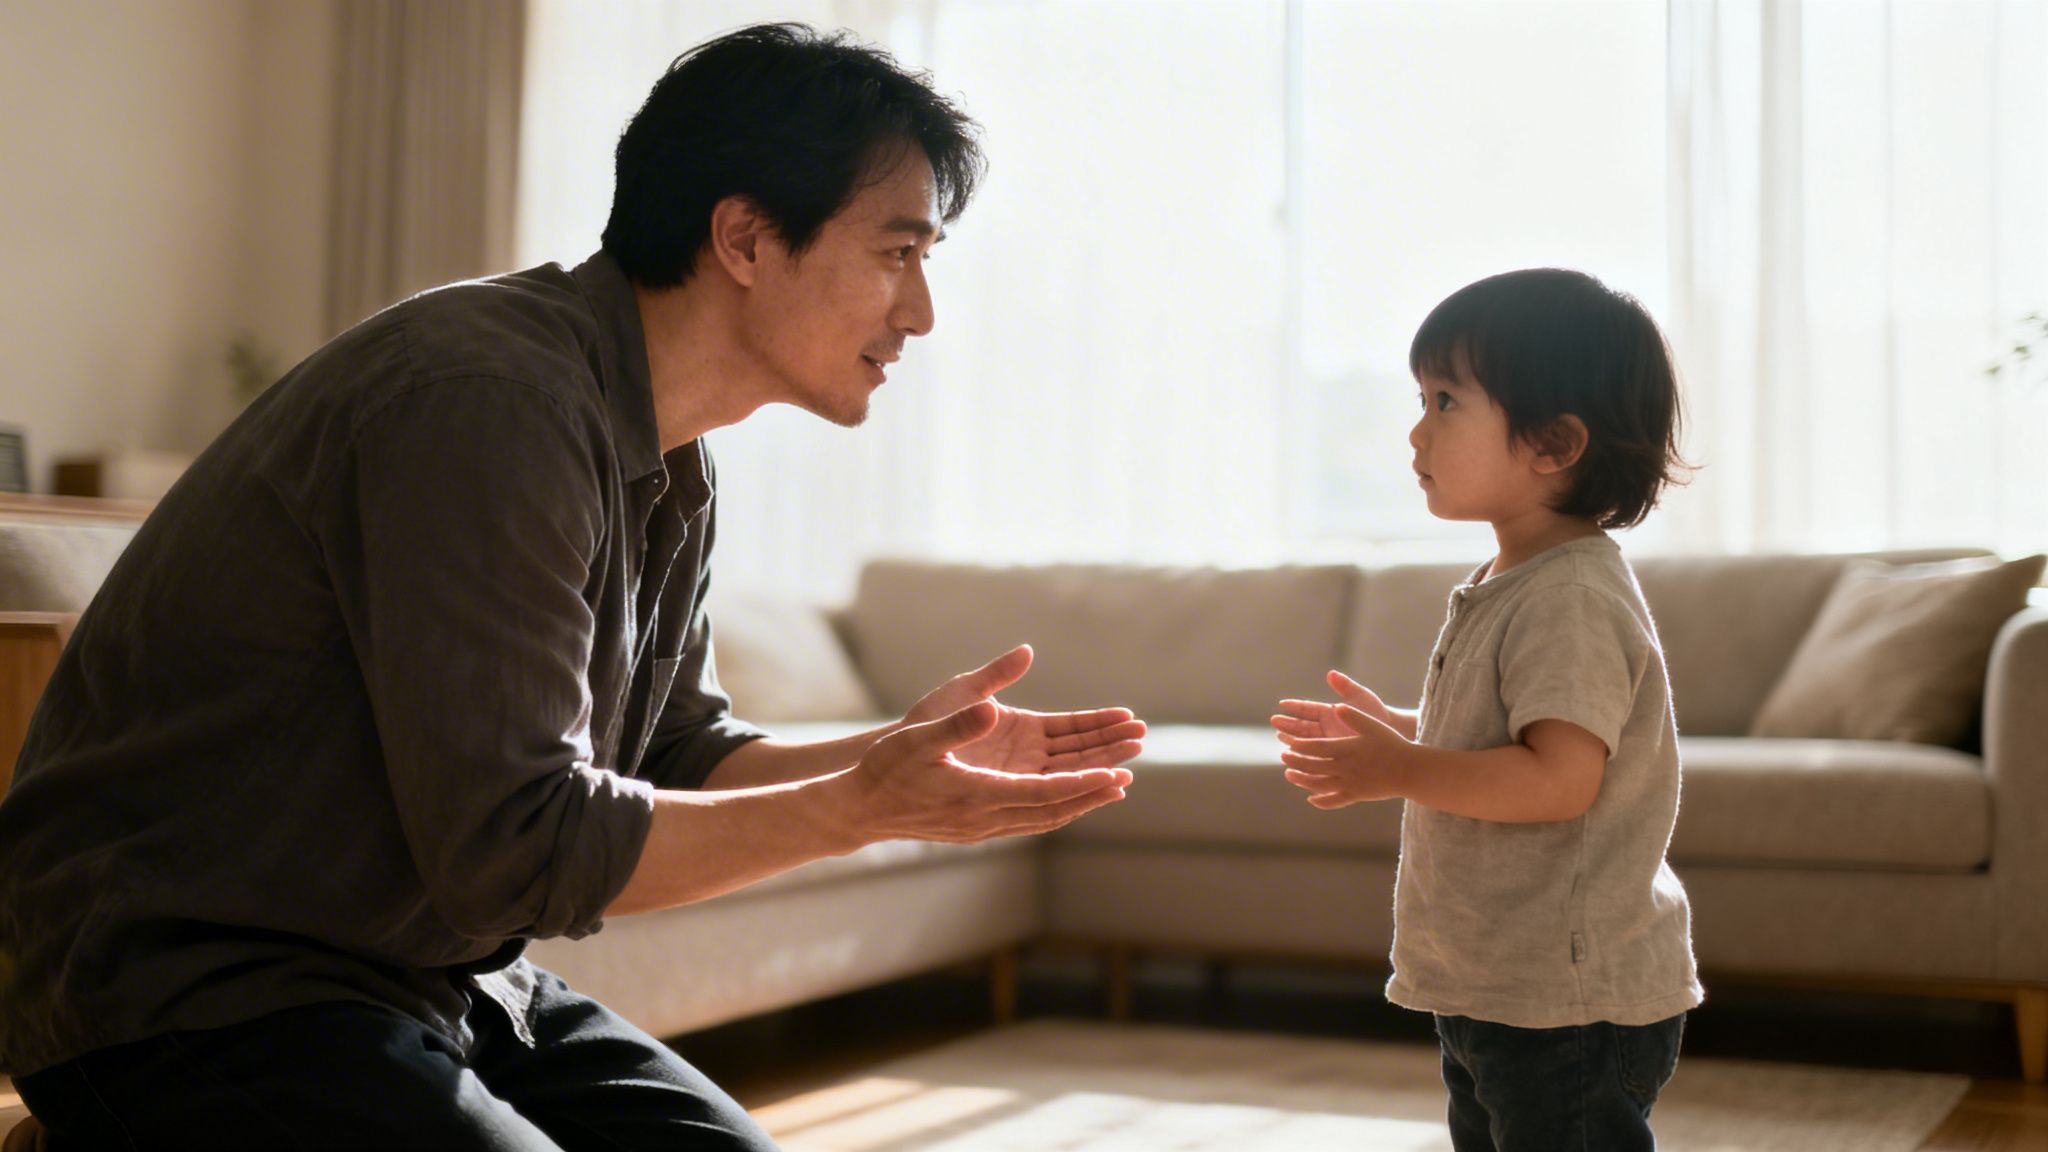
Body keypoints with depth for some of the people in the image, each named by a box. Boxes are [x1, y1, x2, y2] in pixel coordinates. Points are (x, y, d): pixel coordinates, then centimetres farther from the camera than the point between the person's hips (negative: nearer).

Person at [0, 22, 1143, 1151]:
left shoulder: (671, 464, 7)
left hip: (446, 979, 9)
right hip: (203, 996, -8)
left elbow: (681, 759, 13)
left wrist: (901, 753, -2)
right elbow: (513, 842, -26)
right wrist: (864, 808, -21)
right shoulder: (488, 402, -24)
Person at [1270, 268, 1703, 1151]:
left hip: (1572, 1004, -11)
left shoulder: (1572, 600, -22)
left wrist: (1399, 771, -25)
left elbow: (1559, 778, -30)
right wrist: (1392, 730, 11)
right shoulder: (1507, 587, 11)